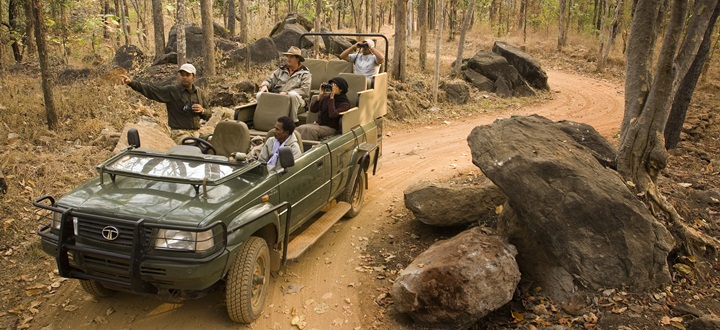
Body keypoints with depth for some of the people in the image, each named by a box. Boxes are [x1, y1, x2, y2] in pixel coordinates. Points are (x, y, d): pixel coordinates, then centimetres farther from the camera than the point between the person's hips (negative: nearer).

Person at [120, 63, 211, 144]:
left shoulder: (200, 93, 10)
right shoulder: (171, 91, -2)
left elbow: (209, 114, 15)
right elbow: (150, 89, -10)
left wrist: (202, 110, -8)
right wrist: (131, 82, -22)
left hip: (196, 133, 5)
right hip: (179, 133, -5)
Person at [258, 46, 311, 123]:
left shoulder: (304, 73, 4)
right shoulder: (281, 70, 19)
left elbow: (305, 90, -9)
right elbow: (270, 80, 20)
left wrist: (287, 93, -18)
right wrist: (265, 85, -7)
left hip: (293, 98, -4)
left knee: (293, 95, -39)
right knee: (260, 95, -20)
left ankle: (293, 121, -27)